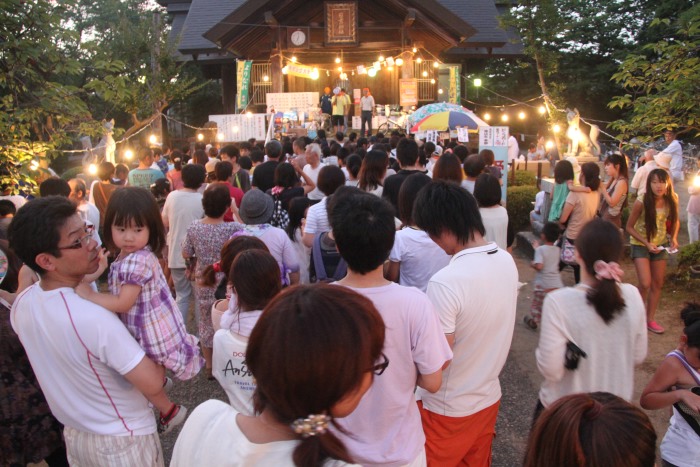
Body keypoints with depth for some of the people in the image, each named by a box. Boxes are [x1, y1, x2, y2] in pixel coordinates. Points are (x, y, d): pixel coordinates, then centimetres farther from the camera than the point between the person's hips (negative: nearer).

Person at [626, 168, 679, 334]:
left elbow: (675, 221, 8)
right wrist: (647, 243, -19)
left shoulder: (672, 200, -12)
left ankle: (650, 319, 24)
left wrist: (674, 237, -8)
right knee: (645, 283, -13)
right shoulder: (641, 202, -23)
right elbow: (630, 227, -13)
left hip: (661, 244, 5)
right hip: (640, 244, -4)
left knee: (658, 284, 9)